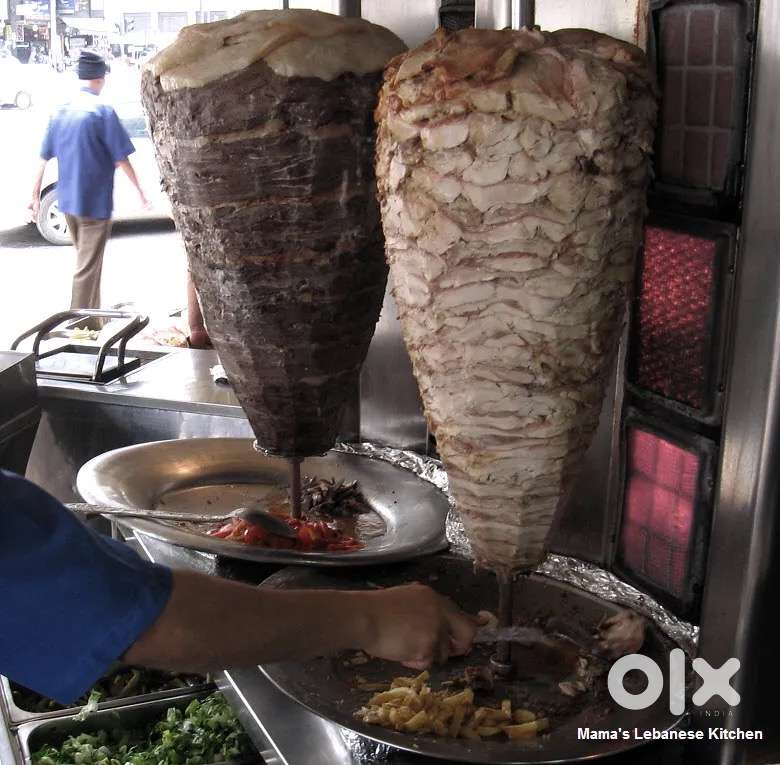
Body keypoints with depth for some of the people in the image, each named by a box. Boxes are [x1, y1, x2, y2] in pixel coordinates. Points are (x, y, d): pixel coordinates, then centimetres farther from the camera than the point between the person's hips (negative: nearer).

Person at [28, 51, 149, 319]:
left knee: (86, 261, 21)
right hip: (95, 201, -7)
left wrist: (35, 196, 12)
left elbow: (44, 158, 7)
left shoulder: (62, 111, 6)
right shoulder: (102, 111, -12)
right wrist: (139, 190, 0)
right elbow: (120, 158, -12)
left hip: (68, 200, 7)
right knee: (87, 268, 0)